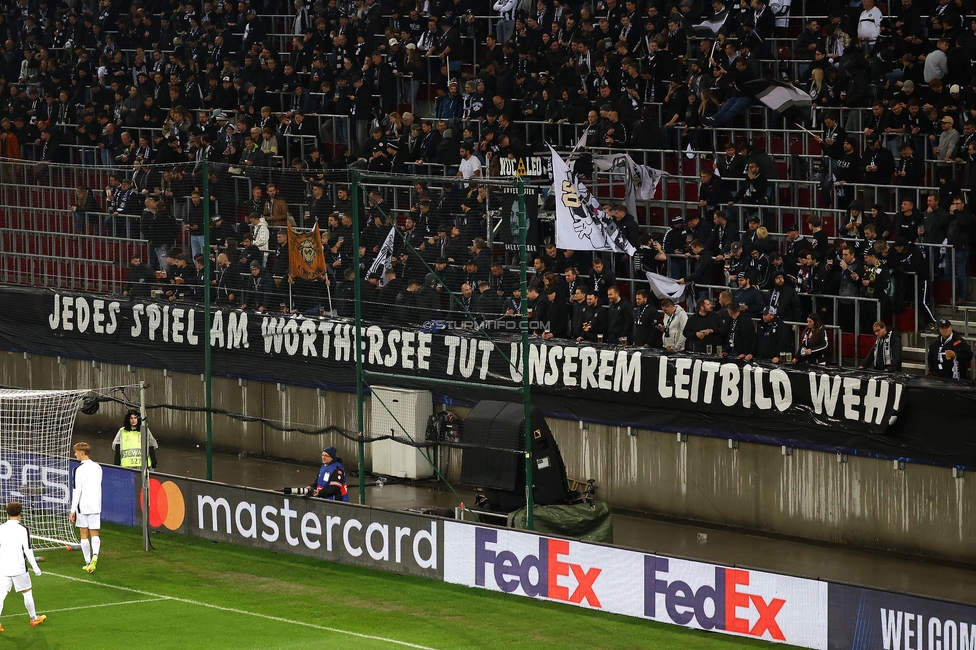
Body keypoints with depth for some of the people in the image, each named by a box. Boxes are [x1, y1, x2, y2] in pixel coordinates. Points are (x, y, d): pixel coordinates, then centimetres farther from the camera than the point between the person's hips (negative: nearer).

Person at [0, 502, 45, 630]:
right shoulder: (23, 530, -10)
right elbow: (28, 551, -12)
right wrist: (35, 568, -4)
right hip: (19, 568, -3)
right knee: (27, 592, 15)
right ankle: (34, 619, 29)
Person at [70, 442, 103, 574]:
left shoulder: (79, 470, -13)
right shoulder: (97, 468, 7)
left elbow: (77, 491, -14)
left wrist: (73, 511, -11)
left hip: (83, 506, -5)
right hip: (95, 506, 5)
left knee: (84, 535, 7)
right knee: (94, 534, 6)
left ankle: (88, 562, 8)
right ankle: (95, 555, -20)